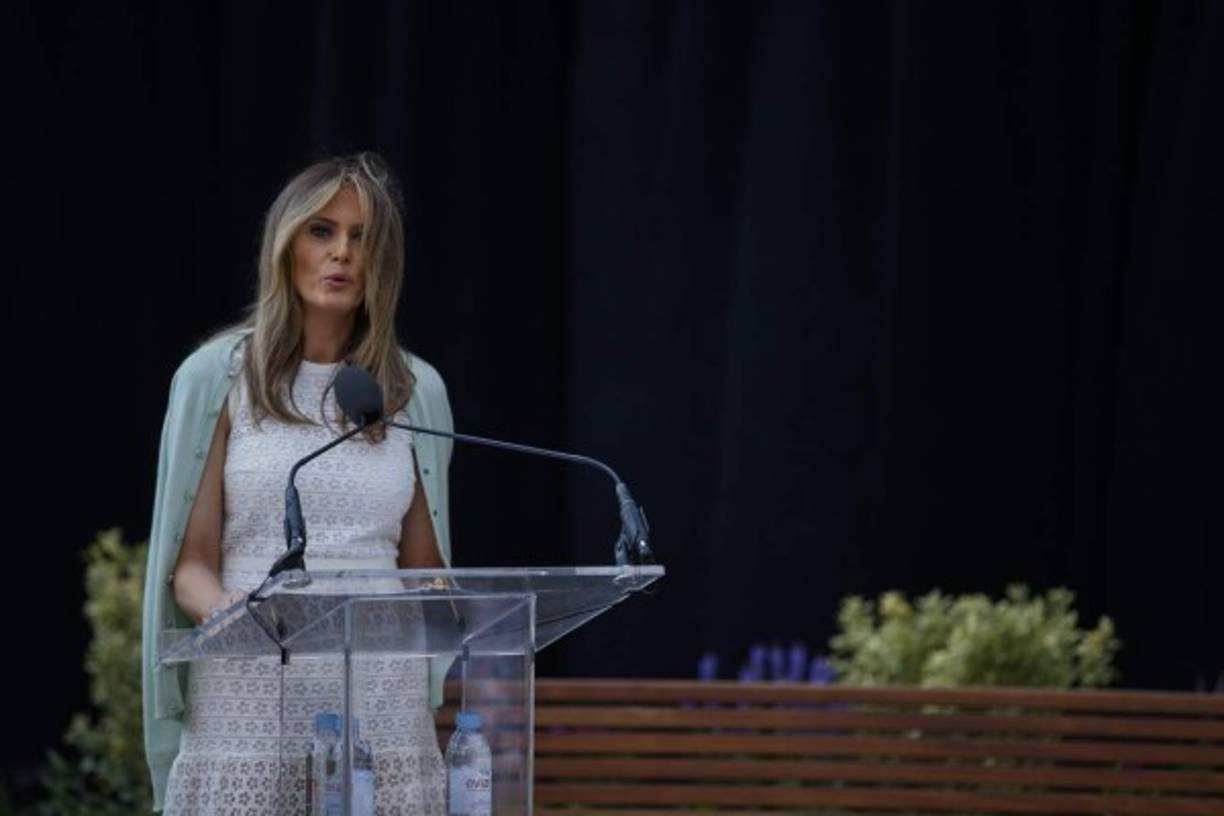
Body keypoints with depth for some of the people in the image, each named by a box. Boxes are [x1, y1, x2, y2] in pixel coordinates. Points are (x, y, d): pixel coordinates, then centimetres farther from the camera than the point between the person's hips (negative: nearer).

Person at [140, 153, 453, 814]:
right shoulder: (219, 376, 5)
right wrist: (230, 612, -20)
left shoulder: (416, 392, 13)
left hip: (382, 704, 2)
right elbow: (190, 564, 2)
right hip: (250, 697, -2)